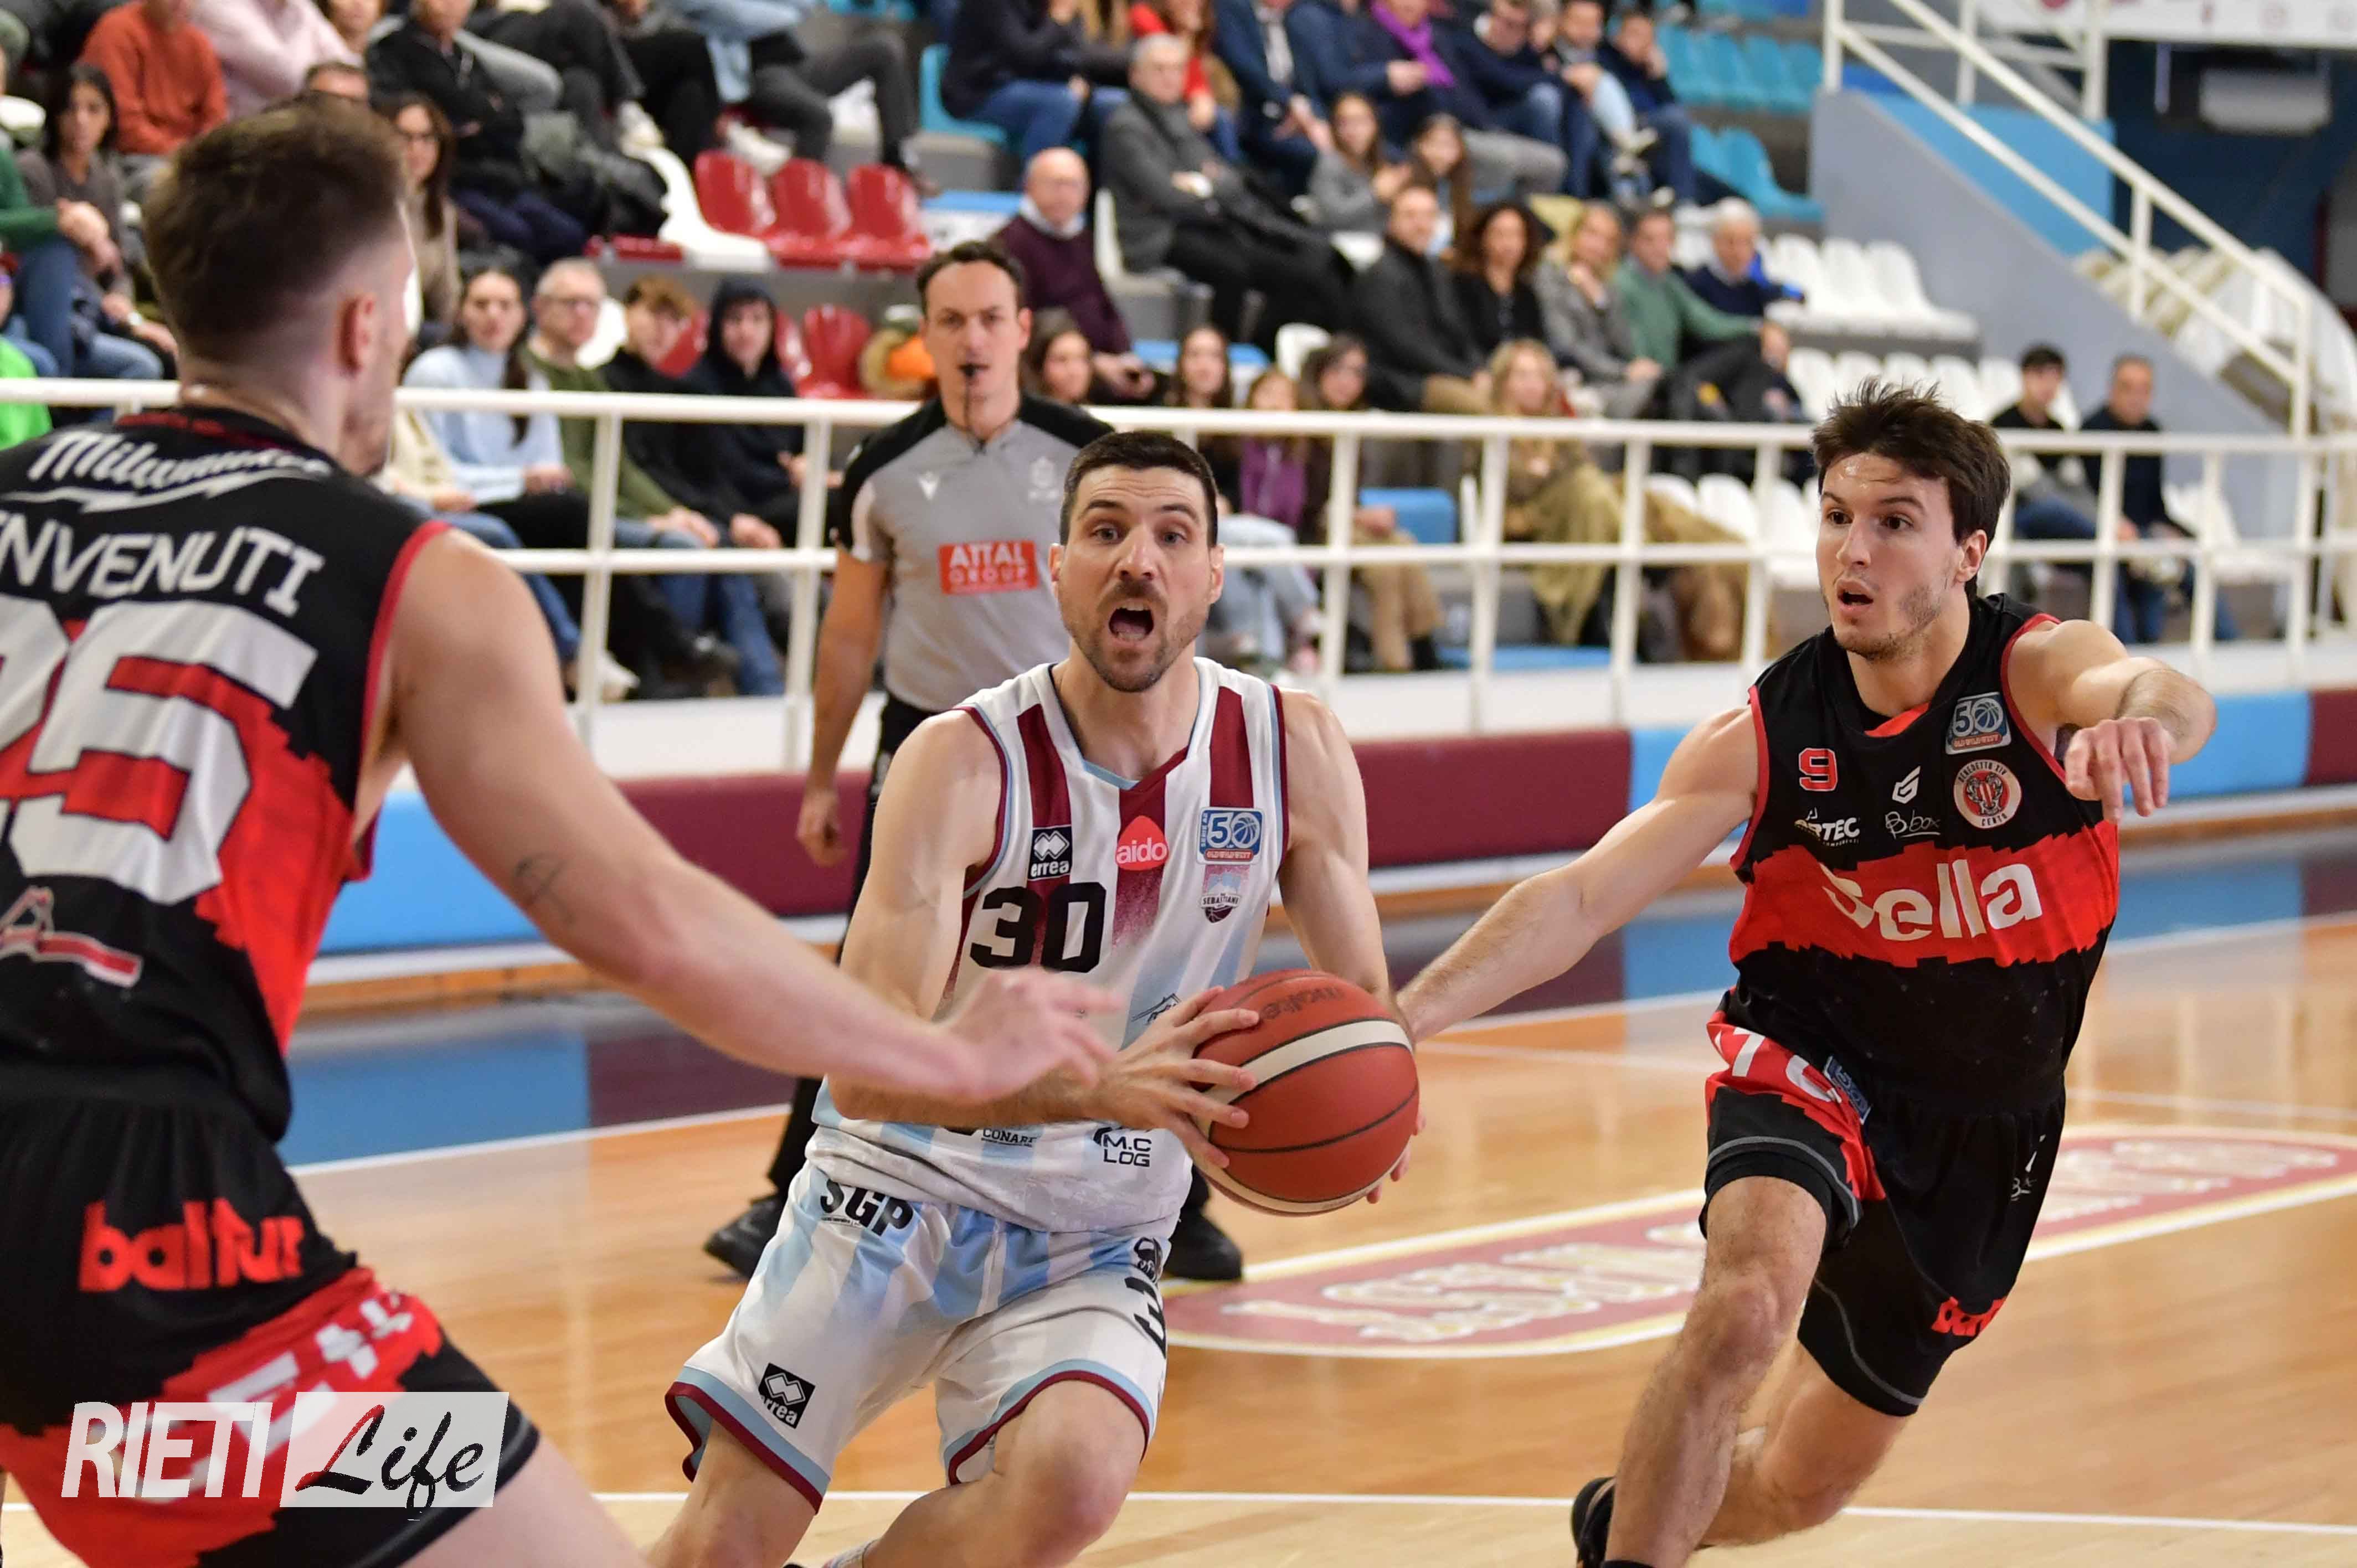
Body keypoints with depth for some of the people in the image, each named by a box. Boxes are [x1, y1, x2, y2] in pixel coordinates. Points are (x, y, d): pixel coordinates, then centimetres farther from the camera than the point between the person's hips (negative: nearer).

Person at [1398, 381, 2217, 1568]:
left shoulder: (2038, 670, -18)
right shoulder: (1766, 733, -15)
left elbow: (2167, 695, -42)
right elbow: (1580, 898, -19)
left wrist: (2143, 718, -68)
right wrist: (1409, 1014, -34)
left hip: (1986, 1121, 1)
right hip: (1811, 1065, -1)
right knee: (1747, 1305, -36)